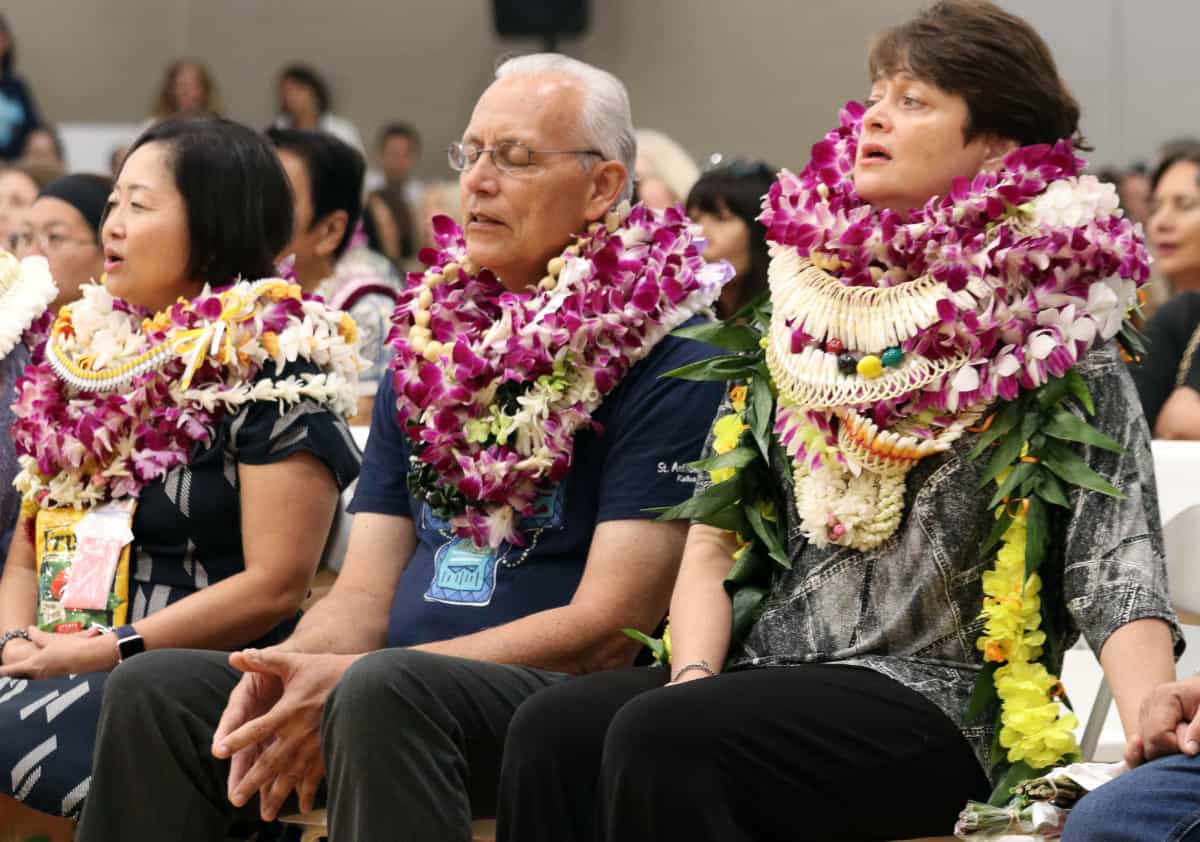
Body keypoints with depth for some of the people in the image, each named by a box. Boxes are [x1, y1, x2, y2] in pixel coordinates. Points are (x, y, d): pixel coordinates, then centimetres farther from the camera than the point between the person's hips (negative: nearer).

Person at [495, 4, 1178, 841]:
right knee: (552, 729, -25)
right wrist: (693, 675, -6)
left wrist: (1151, 718, -28)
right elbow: (714, 538, 14)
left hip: (936, 701, -5)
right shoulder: (808, 295, 16)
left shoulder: (1053, 331, 2)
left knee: (662, 738, -31)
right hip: (772, 673, 5)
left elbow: (1115, 562, -9)